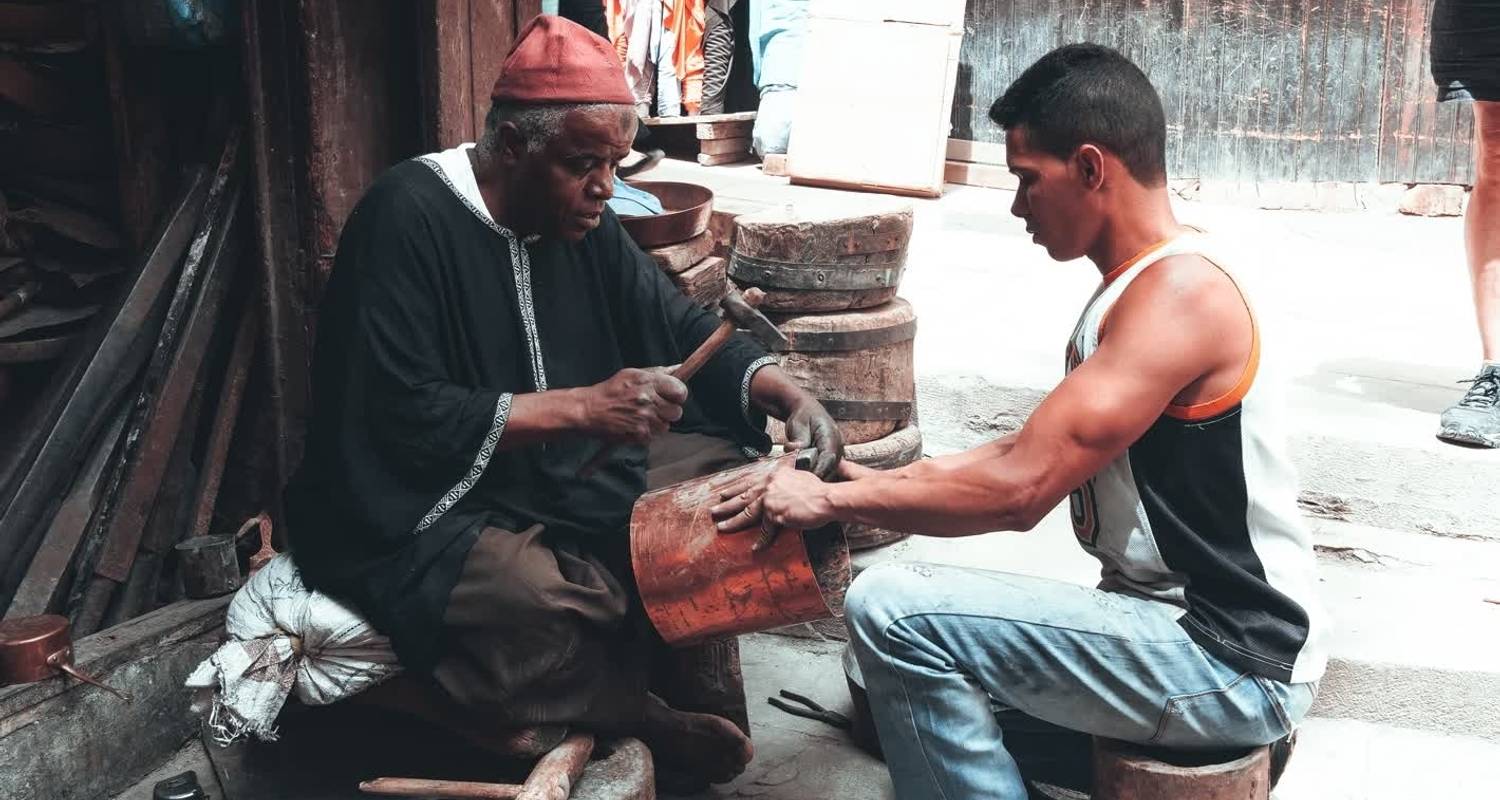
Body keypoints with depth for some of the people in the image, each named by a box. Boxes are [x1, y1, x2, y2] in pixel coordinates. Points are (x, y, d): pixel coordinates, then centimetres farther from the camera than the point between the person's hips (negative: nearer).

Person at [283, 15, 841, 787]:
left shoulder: (581, 220, 3)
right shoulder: (407, 216, -19)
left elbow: (685, 330, 8)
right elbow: (401, 418, -25)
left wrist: (792, 396, -10)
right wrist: (581, 406, -29)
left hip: (564, 476, 8)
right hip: (426, 508, -8)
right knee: (539, 602, -37)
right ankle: (635, 716, -4)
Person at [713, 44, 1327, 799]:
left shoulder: (1180, 292, -21)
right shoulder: (1140, 286, 11)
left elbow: (1018, 488, -25)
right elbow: (1032, 456, 14)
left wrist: (834, 500, -16)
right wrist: (879, 484, 6)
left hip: (1232, 662, -10)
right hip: (1179, 629, 10)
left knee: (893, 612, -20)